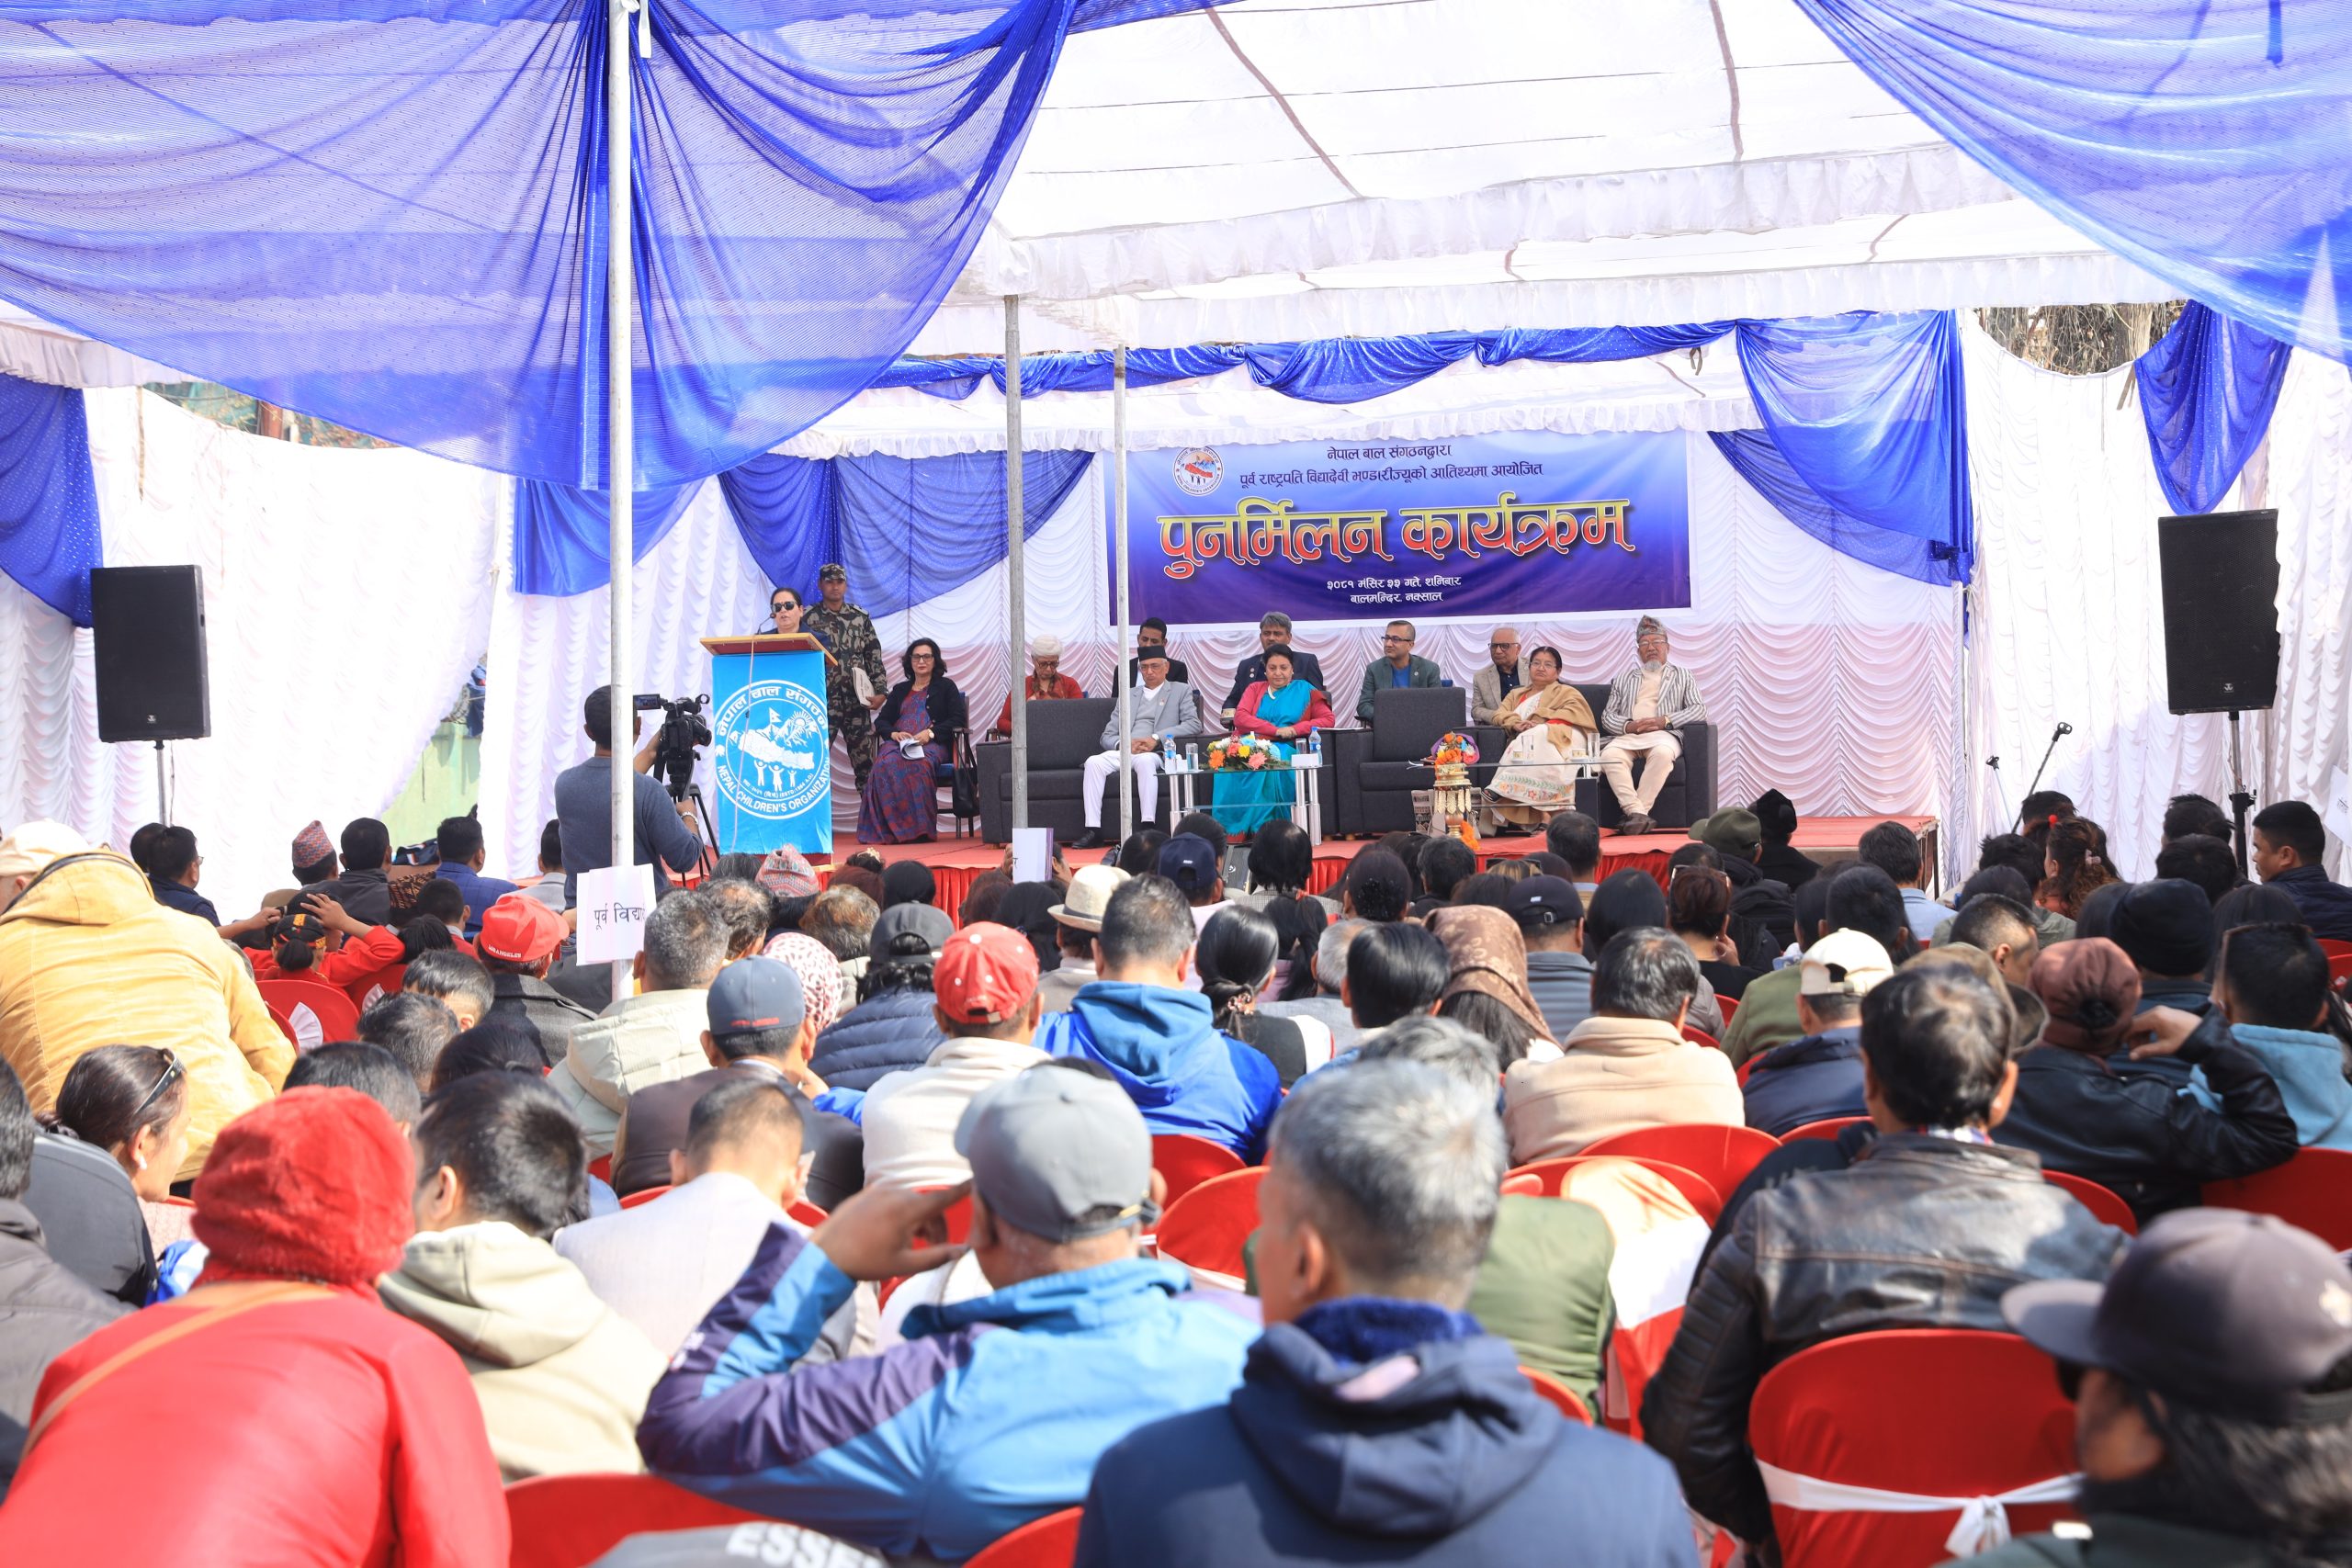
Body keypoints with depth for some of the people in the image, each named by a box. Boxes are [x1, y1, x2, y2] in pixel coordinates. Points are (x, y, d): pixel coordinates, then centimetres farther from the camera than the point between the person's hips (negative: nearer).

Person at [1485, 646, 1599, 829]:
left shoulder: (1567, 692, 24)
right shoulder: (1517, 695, 36)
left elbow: (1574, 712, 1)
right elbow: (1500, 714, 18)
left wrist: (1538, 720, -12)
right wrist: (1516, 724, -7)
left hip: (1560, 739, -3)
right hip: (1522, 742, 3)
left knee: (1537, 736, -38)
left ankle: (1502, 789, -45)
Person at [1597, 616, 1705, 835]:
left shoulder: (1682, 676, 24)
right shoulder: (1624, 680, 29)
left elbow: (1699, 709, 10)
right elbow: (1607, 716, 19)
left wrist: (1665, 720, -7)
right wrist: (1628, 725, -6)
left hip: (1662, 734, -2)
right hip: (1627, 735, 2)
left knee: (1662, 753, -40)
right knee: (1610, 755, -35)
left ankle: (1639, 813, -38)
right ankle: (1637, 814, -42)